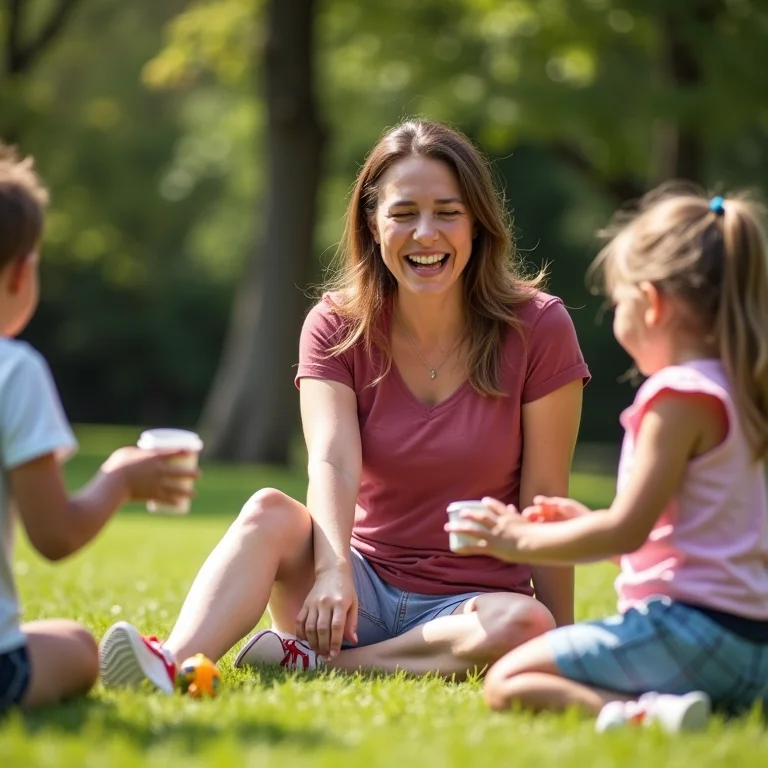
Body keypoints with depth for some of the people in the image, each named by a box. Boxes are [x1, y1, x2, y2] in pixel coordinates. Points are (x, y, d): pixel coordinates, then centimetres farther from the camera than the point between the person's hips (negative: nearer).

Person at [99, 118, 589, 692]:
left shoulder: (537, 328, -6)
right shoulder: (337, 327, 0)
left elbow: (543, 502, -5)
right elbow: (332, 461, -18)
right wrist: (333, 571, -36)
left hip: (471, 604, -1)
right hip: (366, 586, 1)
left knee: (525, 626, -35)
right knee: (269, 511, -27)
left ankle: (308, 659, -26)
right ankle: (172, 666, -47)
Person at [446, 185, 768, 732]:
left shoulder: (681, 396, -14)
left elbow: (627, 531, -15)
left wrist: (522, 541, -4)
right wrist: (590, 523, 21)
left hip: (690, 623, -10)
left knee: (508, 681, -11)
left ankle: (639, 713, -34)